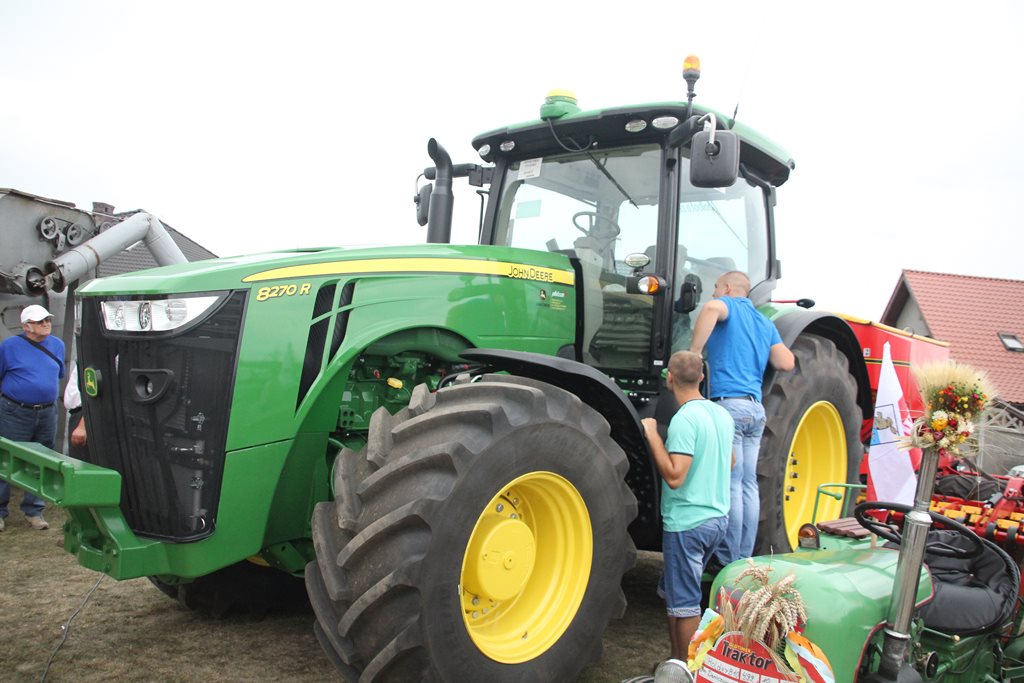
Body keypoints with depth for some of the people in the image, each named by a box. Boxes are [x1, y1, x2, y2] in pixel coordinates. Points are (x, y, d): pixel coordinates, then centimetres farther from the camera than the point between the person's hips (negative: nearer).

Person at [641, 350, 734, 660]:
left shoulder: (684, 419, -20)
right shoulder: (722, 414, 6)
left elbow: (674, 477, -26)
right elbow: (730, 462, 21)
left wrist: (653, 435, -19)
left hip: (687, 523, -9)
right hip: (718, 518, 9)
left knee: (683, 602, 3)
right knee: (675, 592, 21)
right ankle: (677, 661, 29)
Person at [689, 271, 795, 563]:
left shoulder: (729, 306, 3)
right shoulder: (765, 323, 21)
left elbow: (711, 308, -23)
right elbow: (787, 363, 11)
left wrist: (694, 352, -21)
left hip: (728, 404, -7)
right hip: (756, 409, 7)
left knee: (730, 485, -5)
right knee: (748, 484, 9)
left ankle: (729, 563, -1)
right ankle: (744, 558, 14)